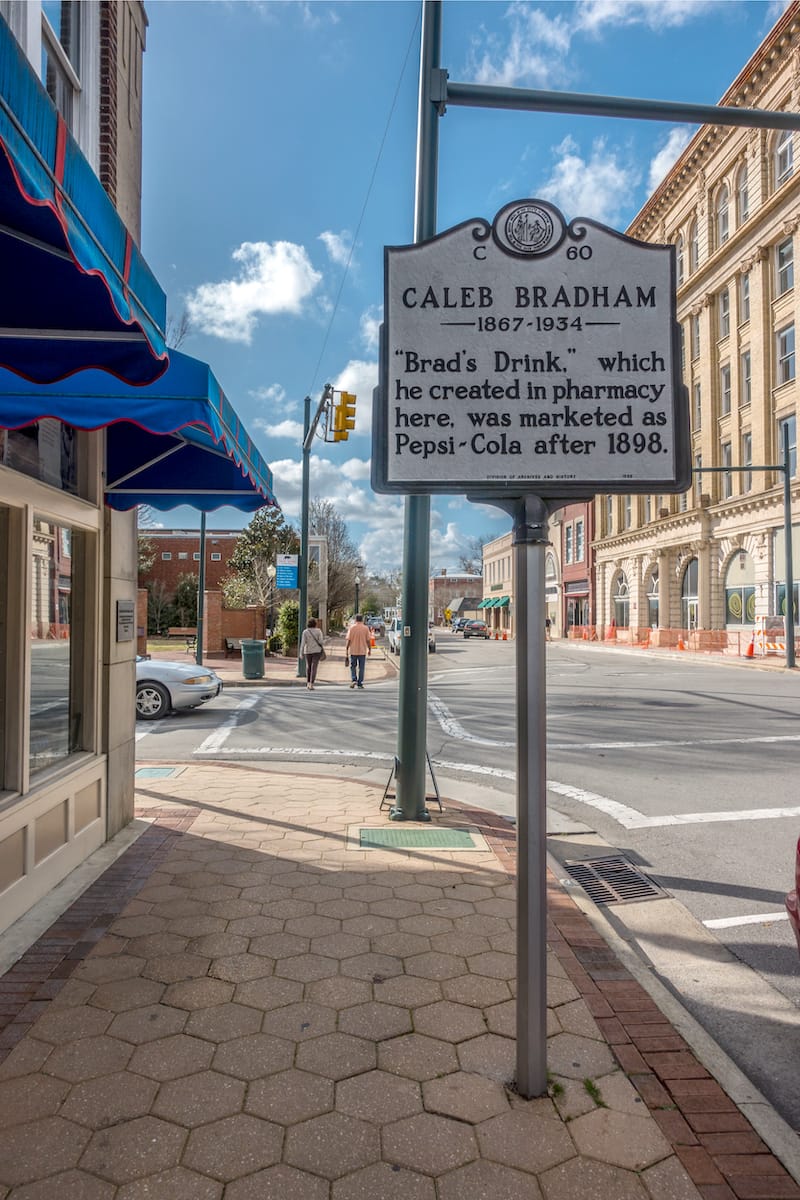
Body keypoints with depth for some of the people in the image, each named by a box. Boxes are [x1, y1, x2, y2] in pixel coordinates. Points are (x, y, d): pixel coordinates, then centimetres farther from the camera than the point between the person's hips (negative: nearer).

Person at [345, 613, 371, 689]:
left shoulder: (352, 627, -4)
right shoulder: (365, 628, -3)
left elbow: (348, 640, -7)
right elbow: (368, 640, -2)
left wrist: (346, 649, 0)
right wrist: (369, 649, 9)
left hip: (353, 651, 0)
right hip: (362, 651, 0)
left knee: (353, 666, 14)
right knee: (361, 668, 7)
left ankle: (353, 679, -4)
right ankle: (360, 684, 7)